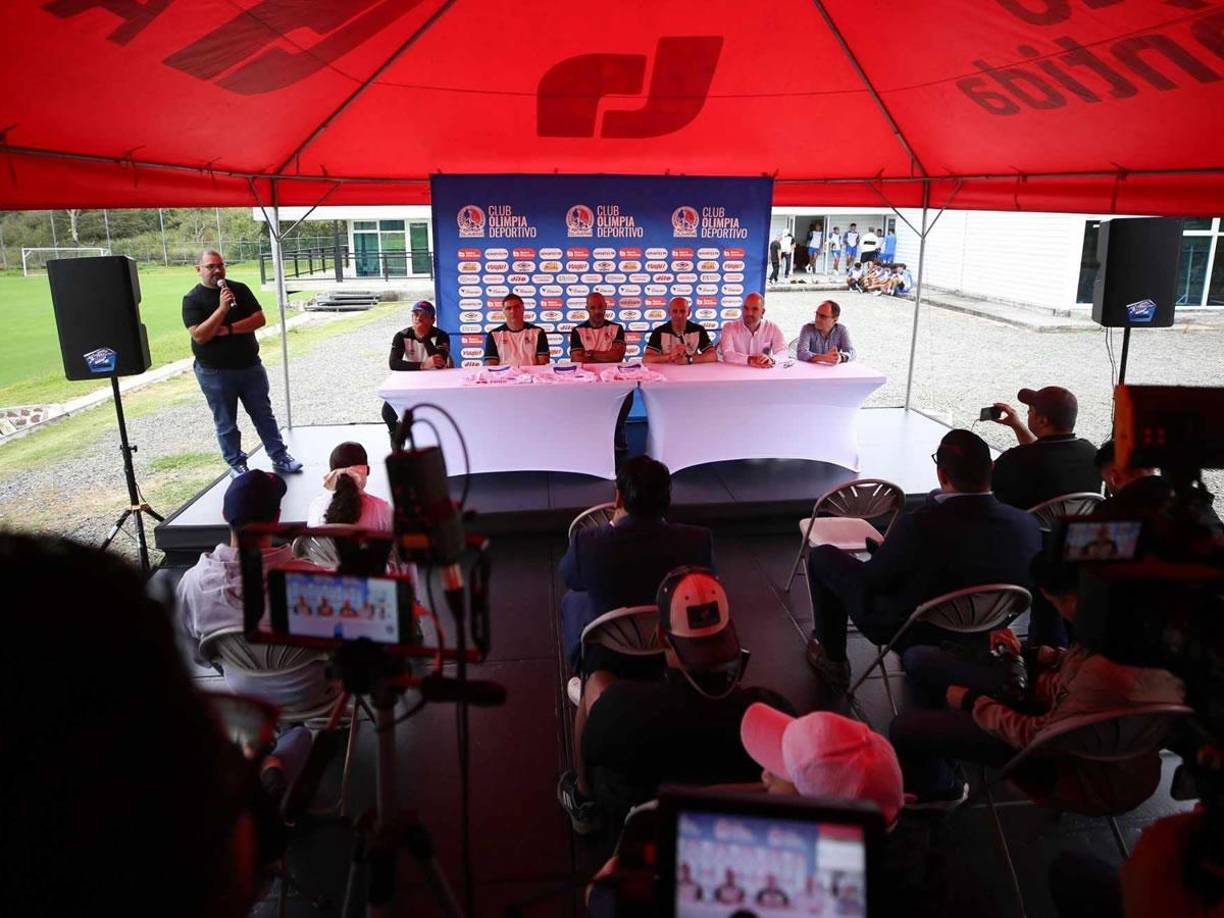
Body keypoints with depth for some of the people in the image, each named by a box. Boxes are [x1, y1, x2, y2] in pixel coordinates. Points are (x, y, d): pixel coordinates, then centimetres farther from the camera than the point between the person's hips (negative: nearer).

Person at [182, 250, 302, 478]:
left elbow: (260, 319, -6)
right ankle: (236, 464, 20)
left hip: (250, 365, 3)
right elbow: (199, 335, -18)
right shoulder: (192, 299, -7)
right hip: (215, 372, -2)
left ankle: (279, 456, 19)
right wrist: (222, 308, -25)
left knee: (263, 414, 10)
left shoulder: (240, 289, 2)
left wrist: (229, 329, -18)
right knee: (226, 423, 8)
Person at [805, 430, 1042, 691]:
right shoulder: (1028, 526, -20)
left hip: (902, 630, -5)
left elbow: (873, 579, -18)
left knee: (823, 556, 11)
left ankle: (833, 662, 24)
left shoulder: (920, 525, -35)